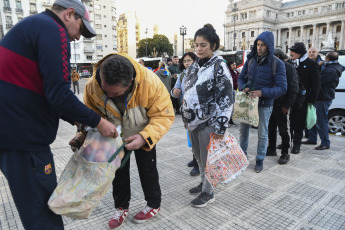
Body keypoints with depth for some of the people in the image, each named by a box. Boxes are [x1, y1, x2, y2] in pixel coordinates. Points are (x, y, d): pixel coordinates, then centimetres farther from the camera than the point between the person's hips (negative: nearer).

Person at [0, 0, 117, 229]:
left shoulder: (29, 26, 20)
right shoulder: (53, 30, -11)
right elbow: (59, 94, -21)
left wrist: (77, 121, 17)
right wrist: (98, 122, -8)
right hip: (24, 139, -10)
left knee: (38, 206, 20)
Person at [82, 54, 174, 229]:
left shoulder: (150, 83, -40)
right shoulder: (92, 86, -30)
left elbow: (164, 115, -32)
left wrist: (145, 137, -45)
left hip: (144, 136, -2)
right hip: (115, 136, 3)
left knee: (147, 169, 12)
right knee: (118, 170, 15)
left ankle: (154, 204, 36)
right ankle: (121, 207, 37)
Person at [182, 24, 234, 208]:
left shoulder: (219, 67, -12)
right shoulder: (193, 67, 10)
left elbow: (226, 98, -16)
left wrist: (221, 126, -20)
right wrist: (185, 117, 18)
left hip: (208, 123, -7)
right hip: (193, 121, 7)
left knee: (206, 159, 4)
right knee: (198, 156, 19)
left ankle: (208, 192, 23)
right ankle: (204, 182, 39)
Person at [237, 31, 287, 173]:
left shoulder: (277, 64, -11)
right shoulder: (251, 59, 0)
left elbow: (282, 88, -14)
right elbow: (241, 78, 9)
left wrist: (262, 92, -25)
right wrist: (243, 88, -13)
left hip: (264, 104, -3)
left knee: (262, 133, 10)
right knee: (243, 129, 14)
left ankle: (260, 160, 28)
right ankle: (242, 154, 34)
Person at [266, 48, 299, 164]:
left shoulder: (289, 68, -8)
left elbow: (293, 89, -12)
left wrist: (287, 105, -16)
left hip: (280, 105, -7)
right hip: (271, 103, 7)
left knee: (283, 130, 2)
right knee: (271, 128, 14)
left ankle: (285, 154, 13)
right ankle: (272, 149, 28)